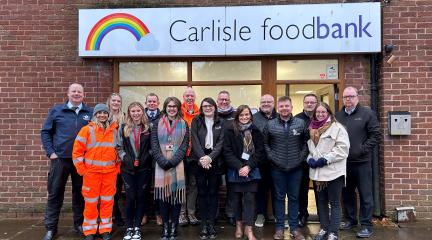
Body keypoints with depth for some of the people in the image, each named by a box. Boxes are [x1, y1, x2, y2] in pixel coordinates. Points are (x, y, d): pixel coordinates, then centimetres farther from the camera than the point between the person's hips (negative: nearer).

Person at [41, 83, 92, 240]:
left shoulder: (90, 113, 4)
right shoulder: (56, 110, 3)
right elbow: (45, 132, 5)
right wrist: (50, 152, -4)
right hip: (60, 159, 0)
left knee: (80, 193, 10)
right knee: (55, 193, 6)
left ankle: (79, 224, 25)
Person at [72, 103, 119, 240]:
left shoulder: (114, 131, 8)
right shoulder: (87, 130, -2)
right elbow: (77, 151, -3)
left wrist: (118, 167, 9)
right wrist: (82, 170, -6)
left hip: (110, 172, 3)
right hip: (92, 172, -3)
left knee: (107, 202, 9)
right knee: (91, 202, 5)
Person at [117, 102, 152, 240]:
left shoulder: (148, 128, 3)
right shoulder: (123, 128, 4)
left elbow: (152, 147, 7)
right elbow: (119, 147, 6)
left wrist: (147, 157, -5)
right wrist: (125, 158, -7)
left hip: (144, 168, 0)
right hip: (128, 168, 0)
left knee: (141, 196, 5)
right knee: (130, 197, 0)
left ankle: (137, 227, 17)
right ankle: (129, 227, 15)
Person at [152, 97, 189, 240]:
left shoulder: (183, 124, 8)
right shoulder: (158, 124, 9)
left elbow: (184, 146, 1)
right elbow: (154, 146, 2)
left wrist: (172, 162, -11)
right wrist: (163, 162, -11)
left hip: (178, 165, 0)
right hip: (161, 165, 1)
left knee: (176, 195, -1)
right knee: (163, 196, 1)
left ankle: (173, 228, 9)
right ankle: (165, 228, 11)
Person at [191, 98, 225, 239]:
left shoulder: (220, 123, 7)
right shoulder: (196, 121, 6)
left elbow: (221, 143, -2)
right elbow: (195, 141, -4)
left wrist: (210, 157, -16)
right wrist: (202, 157, -17)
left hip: (215, 162, 0)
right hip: (199, 161, 0)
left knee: (213, 193, 4)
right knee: (202, 193, 4)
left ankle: (211, 224, 11)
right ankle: (204, 225, 11)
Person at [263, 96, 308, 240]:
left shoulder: (301, 123, 1)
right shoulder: (270, 125, 0)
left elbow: (306, 142, 7)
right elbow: (265, 143, 6)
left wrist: (301, 156, -3)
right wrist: (271, 156, -4)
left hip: (295, 168, 1)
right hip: (277, 168, 0)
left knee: (294, 197, 10)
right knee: (279, 197, 9)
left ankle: (294, 227, 22)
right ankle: (279, 227, 19)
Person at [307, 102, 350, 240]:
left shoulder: (337, 127, -5)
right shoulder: (312, 129, 14)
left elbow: (342, 148, -13)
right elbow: (309, 147, 20)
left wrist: (325, 159, -18)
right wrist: (310, 159, 0)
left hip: (333, 171, -6)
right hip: (317, 172, 6)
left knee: (334, 203, 2)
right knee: (321, 201, 14)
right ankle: (324, 229, 25)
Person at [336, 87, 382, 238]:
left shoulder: (367, 113, -2)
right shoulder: (338, 116, 7)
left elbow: (376, 135, -6)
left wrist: (362, 149, -12)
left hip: (361, 162, -4)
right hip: (343, 162, 4)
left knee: (365, 194, 2)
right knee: (347, 193, 14)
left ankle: (366, 225, 13)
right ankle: (350, 219, 29)